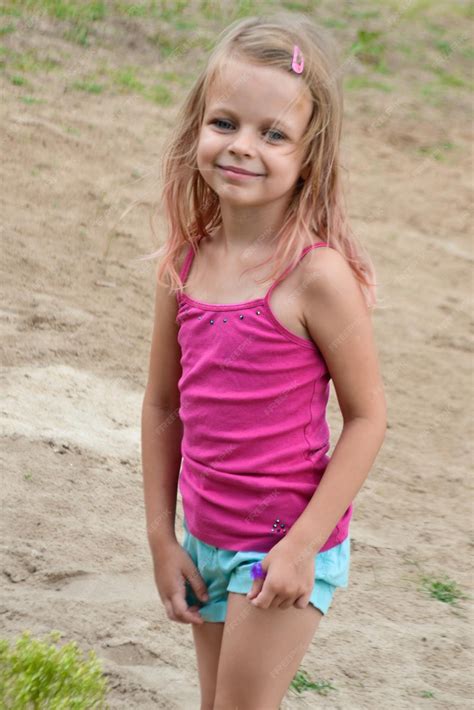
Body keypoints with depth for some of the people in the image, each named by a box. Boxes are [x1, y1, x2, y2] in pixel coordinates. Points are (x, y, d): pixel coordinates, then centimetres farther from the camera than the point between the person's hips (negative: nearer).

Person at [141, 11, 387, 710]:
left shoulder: (318, 274, -20)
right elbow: (163, 406, 5)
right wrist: (162, 537, 6)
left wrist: (304, 543, -16)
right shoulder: (184, 264, -3)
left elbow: (367, 417, -14)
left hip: (286, 546, -6)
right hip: (206, 541, 6)